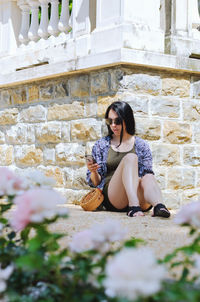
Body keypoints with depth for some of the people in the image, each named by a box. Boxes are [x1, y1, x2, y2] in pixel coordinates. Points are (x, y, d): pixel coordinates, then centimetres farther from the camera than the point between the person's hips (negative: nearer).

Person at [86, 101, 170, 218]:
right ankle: (134, 207, -50)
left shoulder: (141, 145, 16)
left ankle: (159, 206, -64)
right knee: (130, 158, -28)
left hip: (139, 196, 1)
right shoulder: (101, 145, 15)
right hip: (111, 198, -1)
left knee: (148, 177, -34)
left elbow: (147, 174, 13)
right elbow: (95, 182, 16)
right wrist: (93, 172, -7)